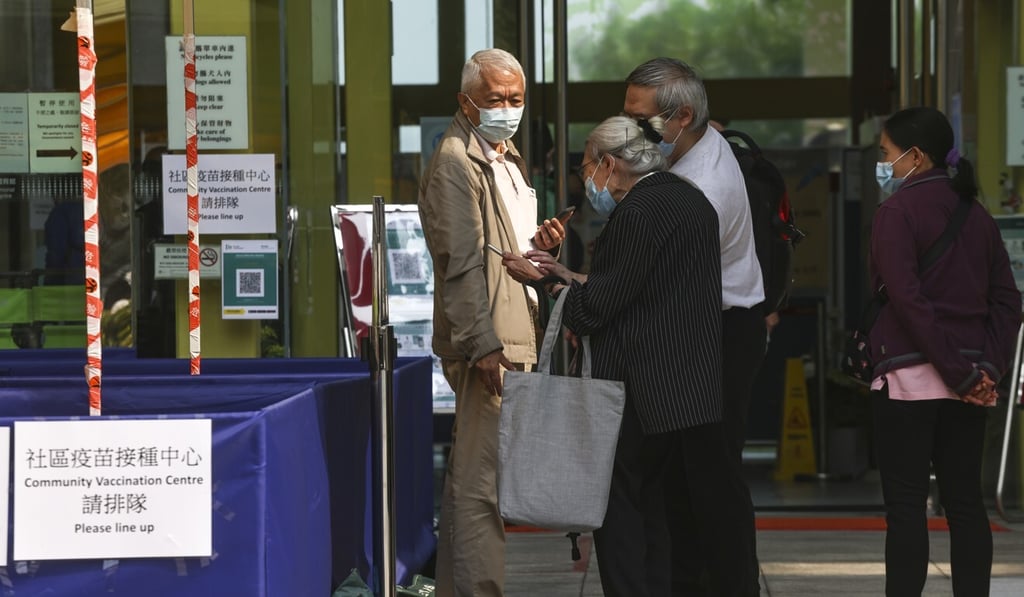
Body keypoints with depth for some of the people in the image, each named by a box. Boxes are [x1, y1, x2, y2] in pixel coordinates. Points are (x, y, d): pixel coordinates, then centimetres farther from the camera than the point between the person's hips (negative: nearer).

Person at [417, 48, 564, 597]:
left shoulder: (509, 160, 20)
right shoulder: (455, 162, -10)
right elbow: (460, 260, -17)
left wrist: (537, 244, 9)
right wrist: (482, 344, -23)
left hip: (514, 337, 10)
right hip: (487, 343, -10)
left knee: (469, 479, 14)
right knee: (480, 482, -10)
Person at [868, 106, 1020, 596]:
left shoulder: (897, 212, -8)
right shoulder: (976, 215, 12)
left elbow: (907, 298, -17)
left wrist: (959, 372, -15)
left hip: (909, 376, -6)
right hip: (966, 385, 6)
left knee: (906, 505, -3)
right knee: (965, 501, 9)